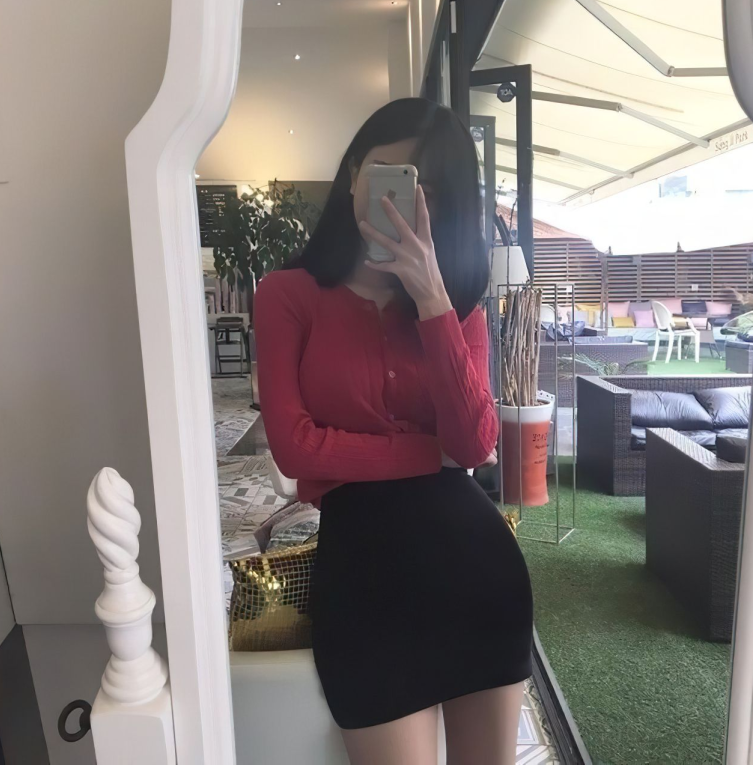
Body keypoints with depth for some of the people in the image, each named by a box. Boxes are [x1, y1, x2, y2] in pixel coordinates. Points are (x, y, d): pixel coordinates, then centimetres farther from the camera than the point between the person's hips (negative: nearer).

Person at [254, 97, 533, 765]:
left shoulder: (460, 303, 8)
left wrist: (431, 298, -14)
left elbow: (477, 443, -8)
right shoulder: (289, 293, 0)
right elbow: (296, 447, -11)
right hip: (363, 560, -3)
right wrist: (434, 451, -5)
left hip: (475, 552, 4)